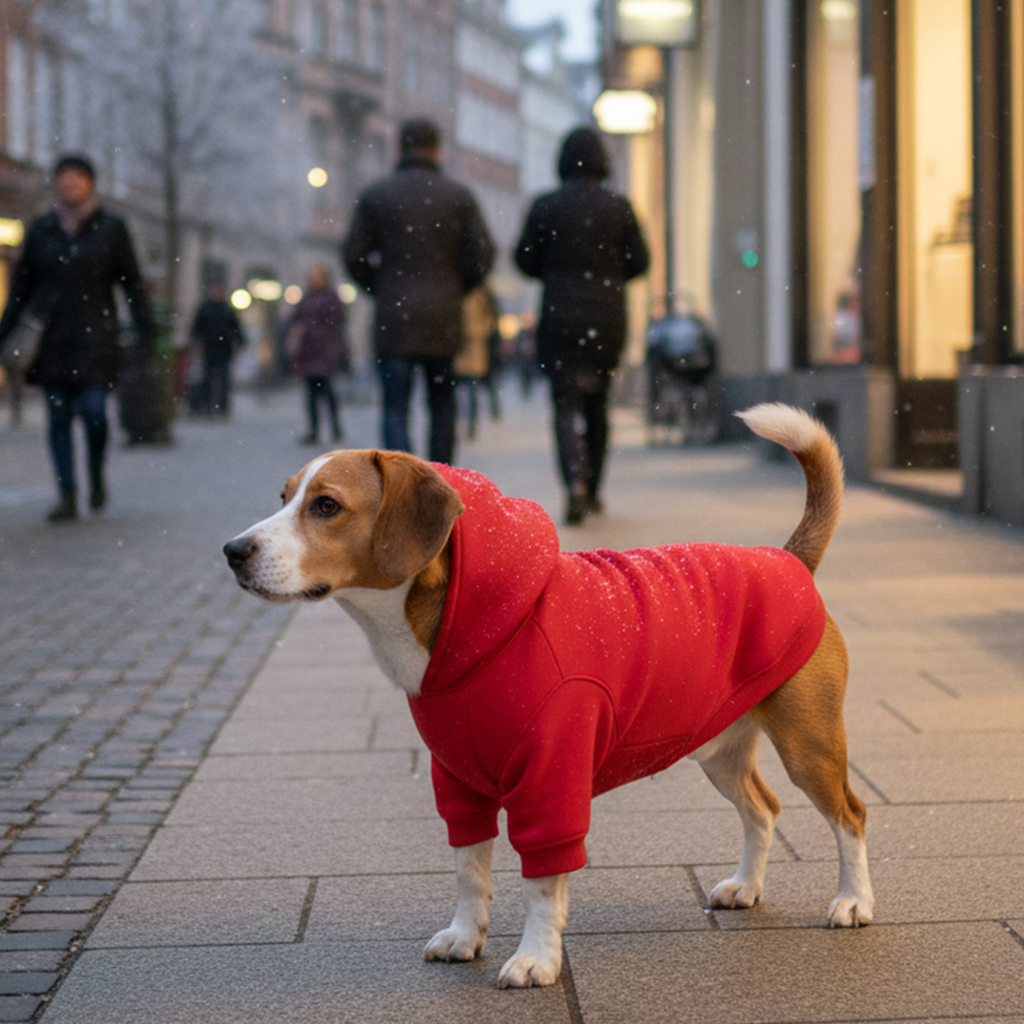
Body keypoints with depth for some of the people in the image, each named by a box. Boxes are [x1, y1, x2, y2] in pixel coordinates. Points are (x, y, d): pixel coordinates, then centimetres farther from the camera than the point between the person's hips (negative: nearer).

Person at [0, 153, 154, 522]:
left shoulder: (110, 228, 4)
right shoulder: (41, 229, 9)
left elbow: (132, 283, 4)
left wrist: (145, 330, -2)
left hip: (94, 333, -2)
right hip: (50, 336, 2)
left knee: (93, 409, -13)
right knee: (59, 415, 0)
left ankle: (97, 476, 13)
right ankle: (68, 497, 2)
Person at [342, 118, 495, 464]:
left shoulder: (374, 195, 1)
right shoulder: (459, 195, 2)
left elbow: (354, 255, -2)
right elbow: (482, 254, -2)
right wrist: (456, 289, 13)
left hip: (393, 318, -1)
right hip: (443, 318, 1)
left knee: (395, 408, -2)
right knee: (442, 403, 14)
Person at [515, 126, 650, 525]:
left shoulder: (545, 207, -5)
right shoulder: (619, 207, -1)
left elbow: (525, 260, 0)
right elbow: (638, 261, 1)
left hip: (560, 316, -2)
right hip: (607, 317, 2)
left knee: (567, 404, -1)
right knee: (597, 403, 15)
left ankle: (577, 481, -24)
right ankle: (592, 490, 22)